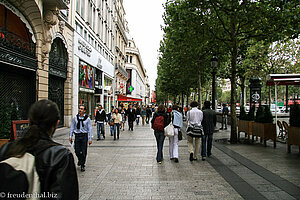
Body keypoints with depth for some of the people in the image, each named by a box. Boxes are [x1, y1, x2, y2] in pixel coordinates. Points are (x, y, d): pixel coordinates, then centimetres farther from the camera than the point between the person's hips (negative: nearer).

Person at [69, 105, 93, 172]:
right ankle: (80, 159, 37)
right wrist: (70, 136, 6)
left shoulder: (87, 118, -3)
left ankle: (82, 165, 16)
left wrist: (90, 139, -6)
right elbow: (72, 127, 9)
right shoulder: (75, 118, 3)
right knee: (77, 151, 5)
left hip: (84, 136, -2)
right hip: (77, 136, 2)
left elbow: (90, 129, -3)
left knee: (83, 152, 1)